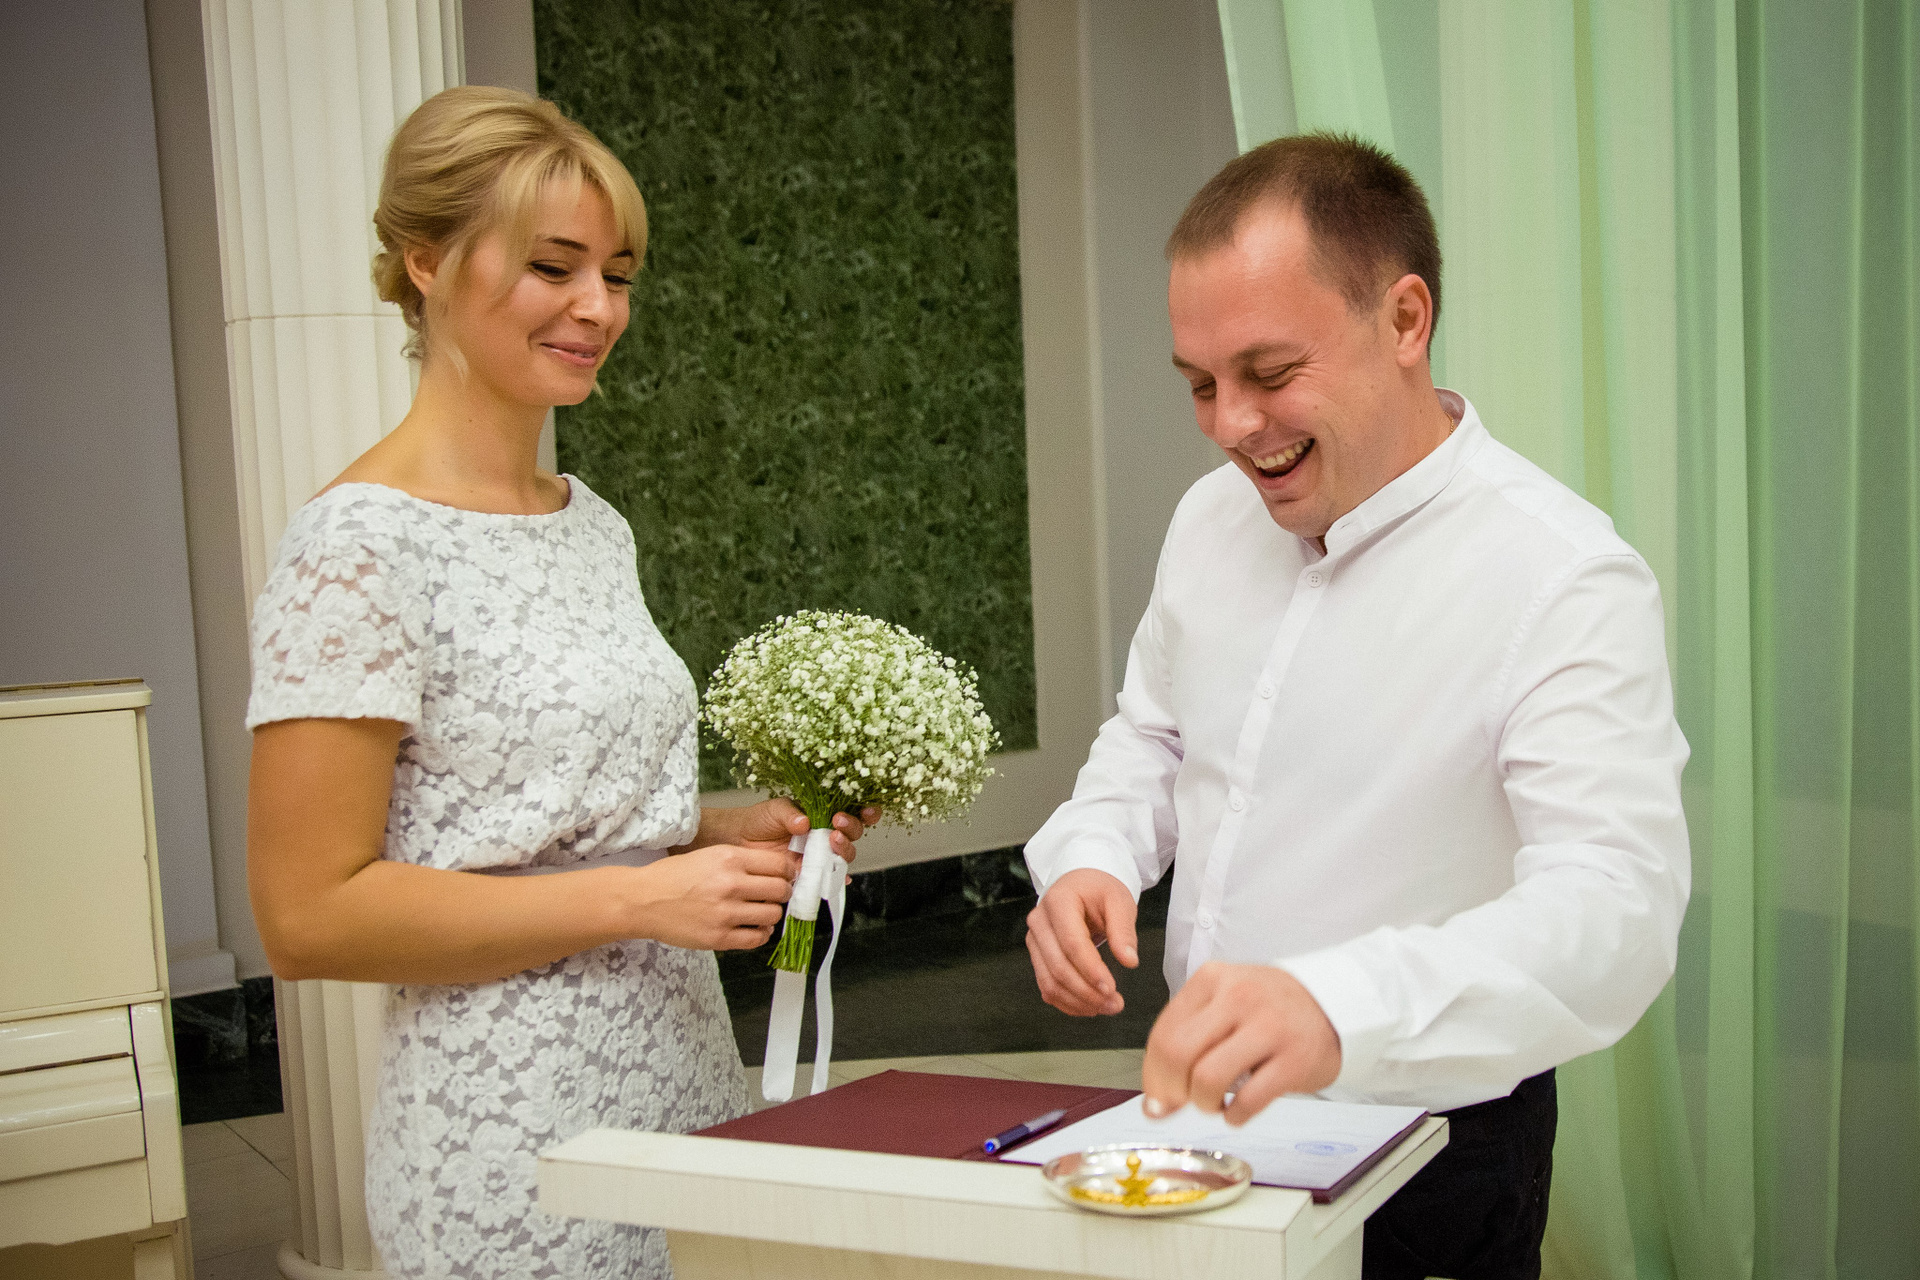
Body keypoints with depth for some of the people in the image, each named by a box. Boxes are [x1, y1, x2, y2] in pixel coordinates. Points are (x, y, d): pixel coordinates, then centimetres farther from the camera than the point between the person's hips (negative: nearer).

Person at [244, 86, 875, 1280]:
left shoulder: (595, 524, 9)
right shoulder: (363, 542, -15)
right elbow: (309, 915, -17)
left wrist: (744, 833, 0)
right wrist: (642, 896, -19)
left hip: (687, 1082, 7)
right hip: (515, 1133, -7)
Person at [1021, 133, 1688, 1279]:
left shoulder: (1565, 580, -23)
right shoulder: (1213, 517, -1)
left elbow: (1613, 907, -33)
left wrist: (1337, 1008, -51)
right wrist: (1094, 857, -8)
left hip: (1430, 1166, -6)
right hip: (1202, 1117, 7)